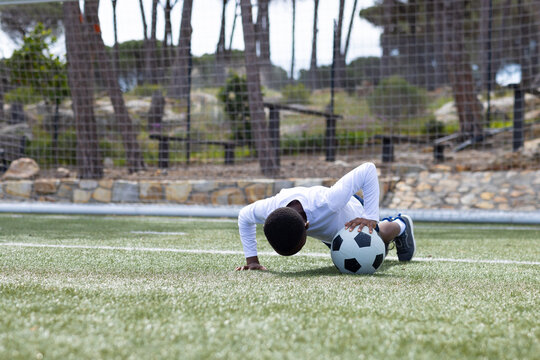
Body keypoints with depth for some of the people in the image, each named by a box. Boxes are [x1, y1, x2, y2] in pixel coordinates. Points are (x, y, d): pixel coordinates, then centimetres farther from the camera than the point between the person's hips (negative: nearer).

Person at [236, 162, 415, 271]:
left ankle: (401, 225, 62)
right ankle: (386, 223, 65)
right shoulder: (269, 209, -42)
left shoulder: (328, 202, -55)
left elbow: (368, 169, -48)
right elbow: (244, 216, -17)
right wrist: (252, 260, -21)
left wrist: (371, 217, -52)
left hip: (354, 216, -5)